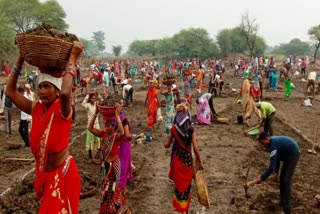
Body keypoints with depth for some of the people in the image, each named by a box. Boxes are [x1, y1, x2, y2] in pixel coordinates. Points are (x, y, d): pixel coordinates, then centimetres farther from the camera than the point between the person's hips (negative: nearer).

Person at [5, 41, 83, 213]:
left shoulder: (62, 109, -19)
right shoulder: (35, 108, -1)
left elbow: (65, 93, -42)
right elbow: (10, 91, -3)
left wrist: (72, 58, -34)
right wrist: (20, 59, -6)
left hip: (63, 172, -6)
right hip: (44, 173, 6)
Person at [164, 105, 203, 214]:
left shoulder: (174, 128, -10)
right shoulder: (191, 129, -14)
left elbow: (167, 145, 0)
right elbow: (195, 148, -14)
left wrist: (164, 143, 24)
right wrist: (200, 161, -2)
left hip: (177, 157, 1)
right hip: (187, 158, -1)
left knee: (179, 182, 20)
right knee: (186, 182, 16)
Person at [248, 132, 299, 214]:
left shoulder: (273, 145, -28)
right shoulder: (273, 141, 2)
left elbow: (272, 166, -30)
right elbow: (277, 158, 15)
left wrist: (262, 178, -24)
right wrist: (276, 171, 15)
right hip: (288, 154, 10)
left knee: (286, 181, -12)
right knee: (282, 178, 14)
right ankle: (283, 202, 25)